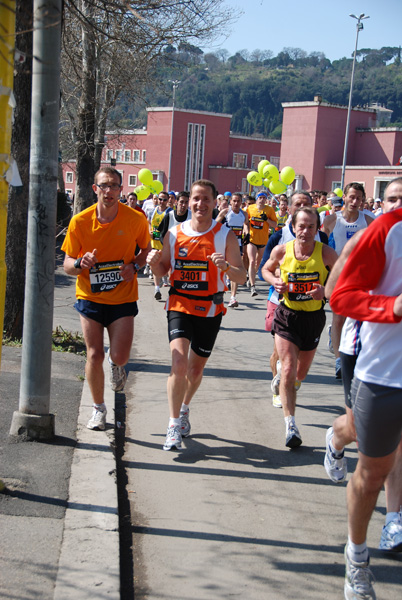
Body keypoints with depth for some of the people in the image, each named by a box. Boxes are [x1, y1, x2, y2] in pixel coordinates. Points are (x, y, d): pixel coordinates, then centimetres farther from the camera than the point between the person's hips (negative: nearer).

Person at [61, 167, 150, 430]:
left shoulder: (136, 219, -9)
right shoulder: (80, 221, -10)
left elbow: (147, 250, 9)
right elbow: (68, 265, -3)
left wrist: (134, 266, -12)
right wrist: (80, 263, -26)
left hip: (123, 297, 0)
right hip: (90, 297, 0)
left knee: (120, 357, -7)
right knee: (95, 355, 0)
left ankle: (115, 364, 34)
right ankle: (98, 408, 22)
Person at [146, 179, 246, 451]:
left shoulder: (226, 236, -5)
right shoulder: (174, 234, 0)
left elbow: (242, 277, -8)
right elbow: (163, 271, 11)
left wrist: (226, 266, -28)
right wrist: (154, 262, -12)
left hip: (210, 310, 1)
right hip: (180, 306, 0)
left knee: (196, 369, 13)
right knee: (179, 363, -18)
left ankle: (184, 408, 43)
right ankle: (174, 425, -4)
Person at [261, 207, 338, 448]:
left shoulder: (327, 253, -14)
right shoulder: (281, 251, -10)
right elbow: (266, 269, 10)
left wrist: (326, 290, -25)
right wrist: (275, 281, -12)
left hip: (314, 317, 1)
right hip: (287, 316, -1)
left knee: (301, 372, 18)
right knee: (288, 370, -14)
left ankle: (285, 382, 56)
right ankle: (291, 426, -9)